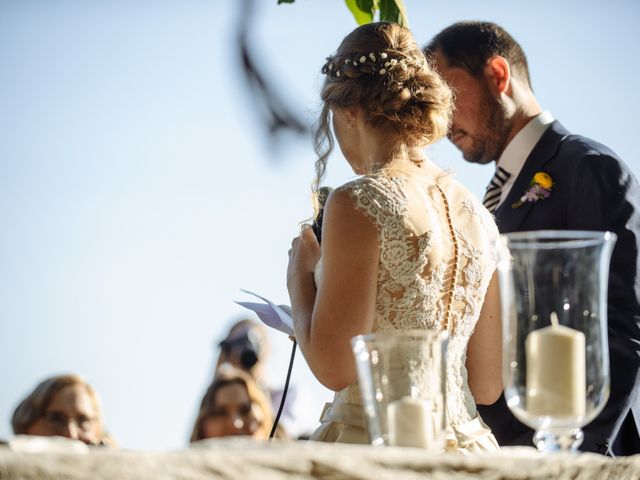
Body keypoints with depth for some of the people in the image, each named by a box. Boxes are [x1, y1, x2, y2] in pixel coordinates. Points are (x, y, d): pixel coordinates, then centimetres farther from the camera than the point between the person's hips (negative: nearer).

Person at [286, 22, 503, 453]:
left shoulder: (359, 204, -10)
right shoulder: (478, 216, 10)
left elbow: (333, 367, -14)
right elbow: (487, 385, 13)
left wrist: (301, 278, 3)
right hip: (467, 447, 7)